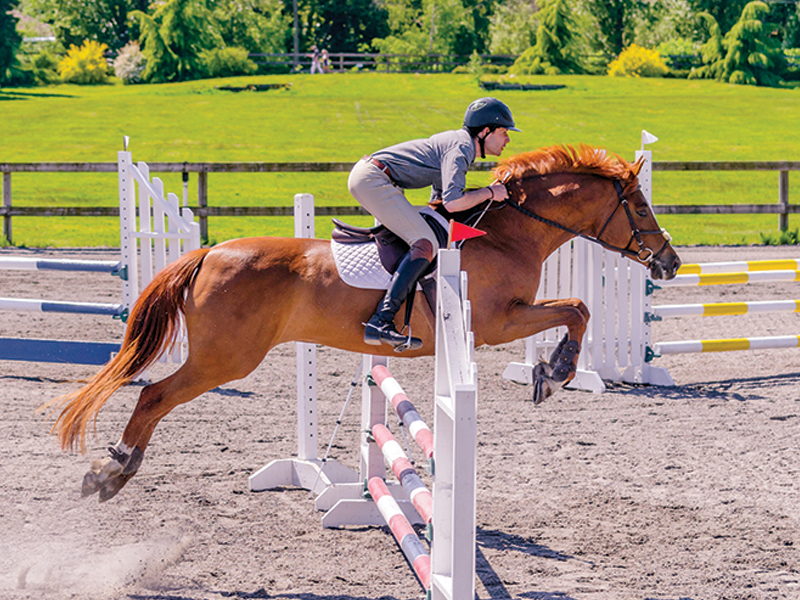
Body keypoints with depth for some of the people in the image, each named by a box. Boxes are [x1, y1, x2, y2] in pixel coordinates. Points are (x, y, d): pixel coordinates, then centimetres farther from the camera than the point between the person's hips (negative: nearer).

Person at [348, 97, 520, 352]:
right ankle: (381, 322, -31)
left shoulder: (457, 141, 20)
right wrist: (489, 192, -10)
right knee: (426, 245, -19)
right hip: (373, 180, -11)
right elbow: (452, 203, -25)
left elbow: (438, 201, 28)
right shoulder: (461, 148, -11)